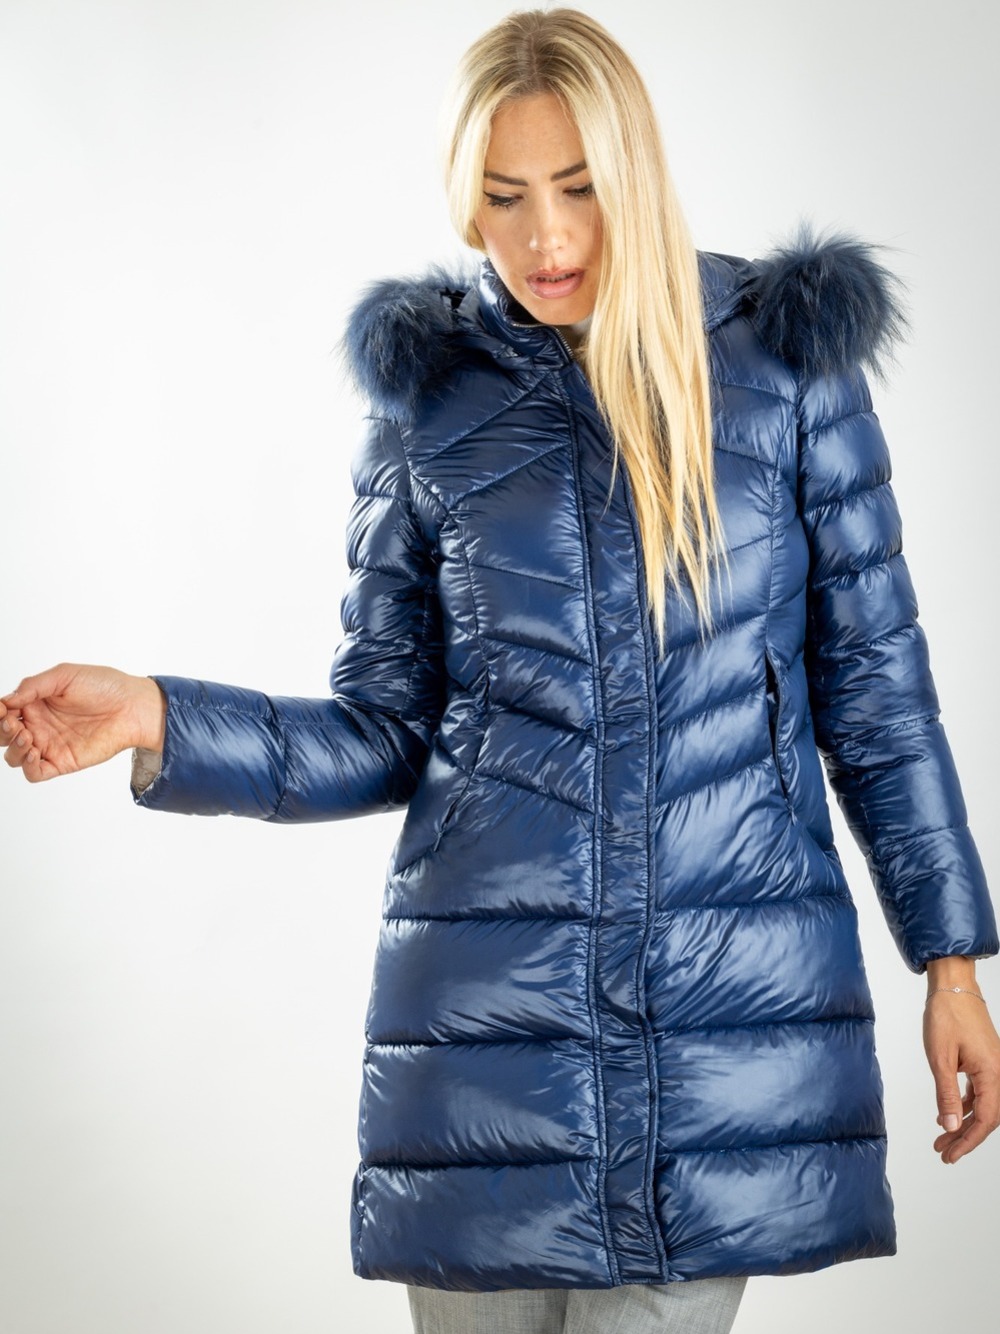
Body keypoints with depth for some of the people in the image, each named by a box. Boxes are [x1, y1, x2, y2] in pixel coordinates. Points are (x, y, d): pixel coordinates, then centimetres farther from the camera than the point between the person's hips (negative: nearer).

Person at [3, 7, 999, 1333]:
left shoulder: (784, 358, 2)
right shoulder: (428, 392, 5)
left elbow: (875, 682, 6)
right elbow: (385, 735, 7)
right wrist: (158, 719, -7)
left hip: (735, 996, -1)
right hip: (491, 992, 1)